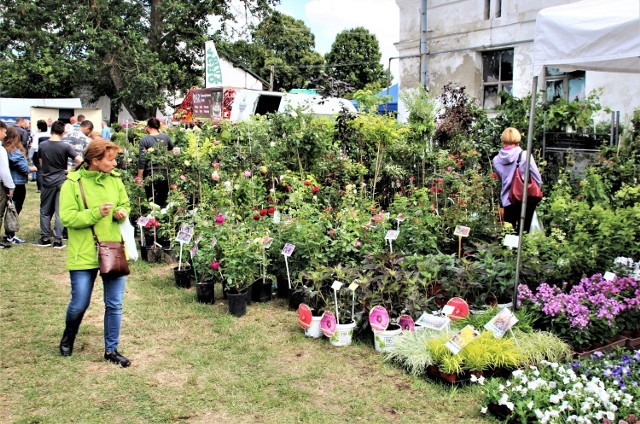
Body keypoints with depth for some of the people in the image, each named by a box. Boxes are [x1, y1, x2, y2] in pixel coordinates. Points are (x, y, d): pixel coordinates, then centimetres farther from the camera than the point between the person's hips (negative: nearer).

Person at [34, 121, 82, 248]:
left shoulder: (42, 146, -2)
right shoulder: (65, 147, -11)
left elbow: (41, 164, 8)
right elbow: (80, 161, -17)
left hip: (47, 182, 2)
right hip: (61, 182, -2)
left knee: (45, 211, 15)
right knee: (60, 212, 3)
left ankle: (45, 238, 18)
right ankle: (57, 240, 4)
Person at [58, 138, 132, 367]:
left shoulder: (114, 179, 3)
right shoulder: (73, 183, -10)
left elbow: (125, 204, 16)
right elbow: (67, 218, -13)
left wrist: (122, 212, -7)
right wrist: (96, 213, -23)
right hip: (84, 254, -3)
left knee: (114, 304, 7)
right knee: (79, 304, 6)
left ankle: (111, 349, 23)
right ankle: (68, 337, 38)